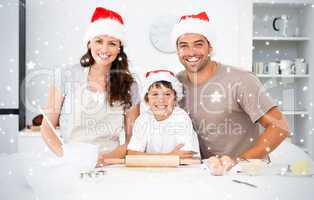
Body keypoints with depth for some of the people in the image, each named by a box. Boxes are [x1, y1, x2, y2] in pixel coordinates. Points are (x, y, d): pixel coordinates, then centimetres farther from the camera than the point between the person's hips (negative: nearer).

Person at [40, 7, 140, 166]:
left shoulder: (129, 86, 2)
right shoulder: (67, 77, 1)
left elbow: (133, 138, 5)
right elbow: (47, 128, 4)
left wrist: (107, 157, -11)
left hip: (109, 166, 0)